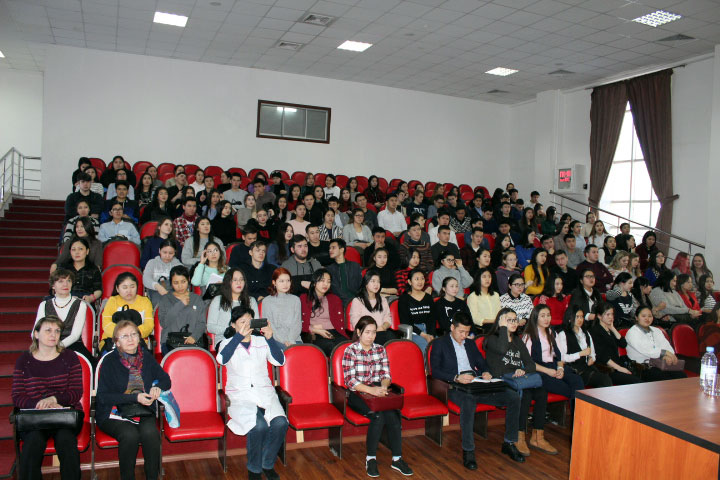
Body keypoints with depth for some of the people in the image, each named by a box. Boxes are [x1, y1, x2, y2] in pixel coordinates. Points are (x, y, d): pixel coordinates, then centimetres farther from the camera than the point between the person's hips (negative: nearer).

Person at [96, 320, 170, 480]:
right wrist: (135, 397, -18)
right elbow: (104, 396, -9)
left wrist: (158, 387, -7)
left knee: (150, 432, -29)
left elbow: (165, 380, 17)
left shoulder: (146, 357, 7)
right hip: (114, 413, -2)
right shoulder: (110, 361, -3)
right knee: (130, 434, -32)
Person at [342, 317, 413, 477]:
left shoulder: (380, 349, 11)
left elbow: (386, 375, 7)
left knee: (392, 414, -26)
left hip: (378, 391, 4)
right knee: (379, 415, -30)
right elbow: (349, 380, -13)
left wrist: (383, 387, -17)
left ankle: (397, 458, -15)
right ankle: (370, 458, -13)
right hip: (357, 394, -4)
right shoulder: (350, 351, -4)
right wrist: (370, 390, -26)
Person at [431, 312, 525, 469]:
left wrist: (486, 372, 2)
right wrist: (457, 377, -19)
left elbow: (482, 363, 27)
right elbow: (435, 372, -4)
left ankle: (509, 443, -1)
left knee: (514, 397, -14)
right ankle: (468, 451, -30)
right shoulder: (440, 343, 7)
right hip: (455, 387, -6)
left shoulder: (470, 343, 26)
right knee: (469, 400, -41)